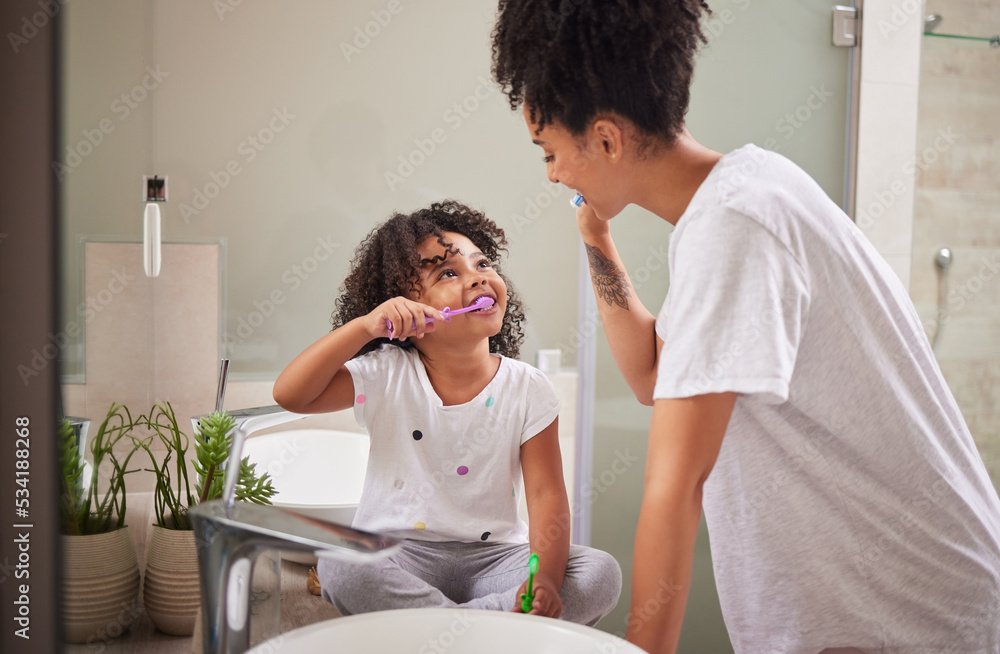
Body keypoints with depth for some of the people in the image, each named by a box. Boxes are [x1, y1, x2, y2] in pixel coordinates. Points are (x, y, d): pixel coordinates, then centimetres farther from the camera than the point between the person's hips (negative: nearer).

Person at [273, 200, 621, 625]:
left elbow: (546, 495, -8)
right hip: (398, 555, -1)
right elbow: (290, 394, -15)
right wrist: (365, 326, -25)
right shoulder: (386, 376, -4)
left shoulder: (528, 390, -3)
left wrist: (544, 579, -26)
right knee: (340, 566, -32)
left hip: (493, 555, 1)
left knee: (601, 574, -21)